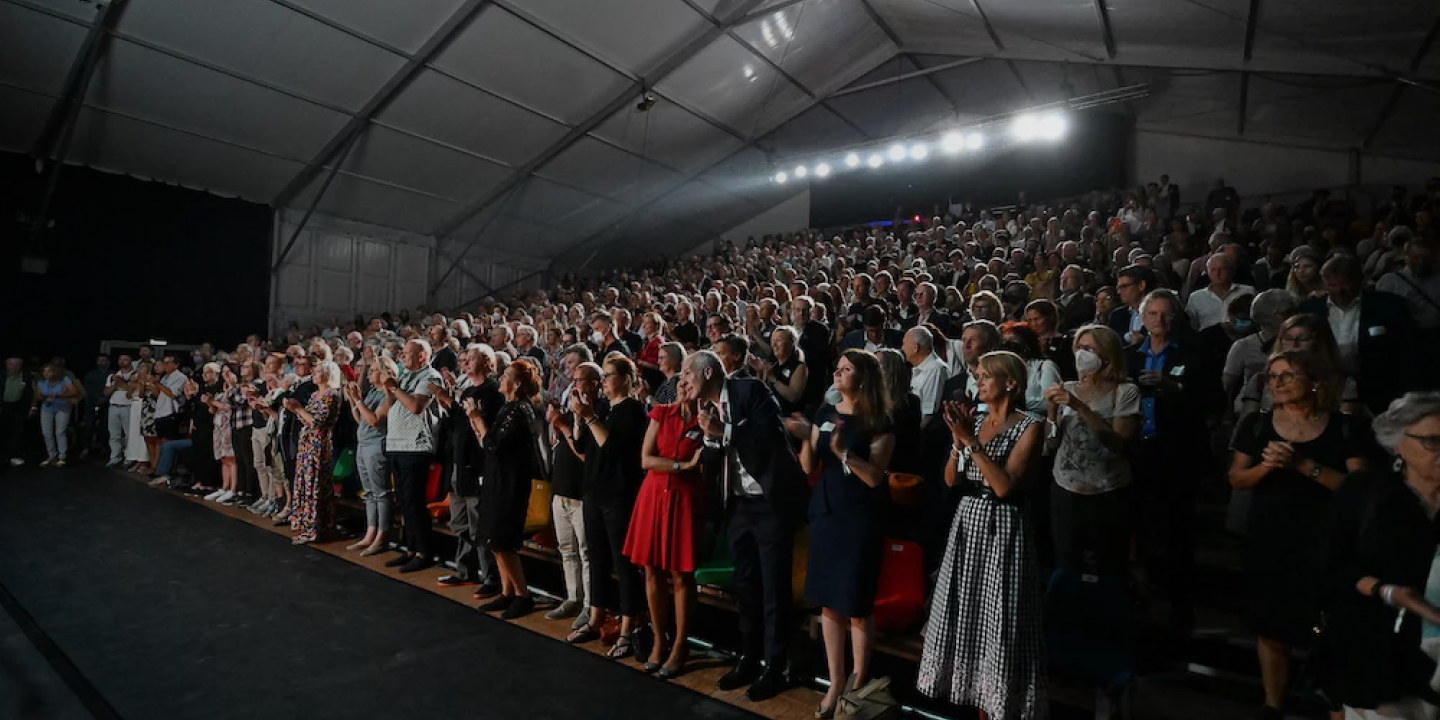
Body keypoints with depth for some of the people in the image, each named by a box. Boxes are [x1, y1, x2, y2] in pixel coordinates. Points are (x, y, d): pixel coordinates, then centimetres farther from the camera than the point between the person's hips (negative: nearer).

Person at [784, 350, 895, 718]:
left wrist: (842, 450, -28)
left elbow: (874, 476, -16)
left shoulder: (879, 422, -8)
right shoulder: (825, 414, 6)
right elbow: (809, 468, 4)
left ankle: (857, 684, 23)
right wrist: (807, 439, -14)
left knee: (857, 605, 3)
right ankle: (835, 681, 27)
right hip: (825, 512, 5)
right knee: (828, 602, 11)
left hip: (860, 518, -5)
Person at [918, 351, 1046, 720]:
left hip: (1001, 527, -6)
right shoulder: (974, 419, 6)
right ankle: (971, 688, 31)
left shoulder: (1029, 426, -10)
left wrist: (971, 441, -21)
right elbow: (951, 479, 3)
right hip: (967, 522, 6)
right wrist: (957, 439, -12)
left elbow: (1004, 485, -20)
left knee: (998, 617, 3)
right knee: (964, 609, 14)